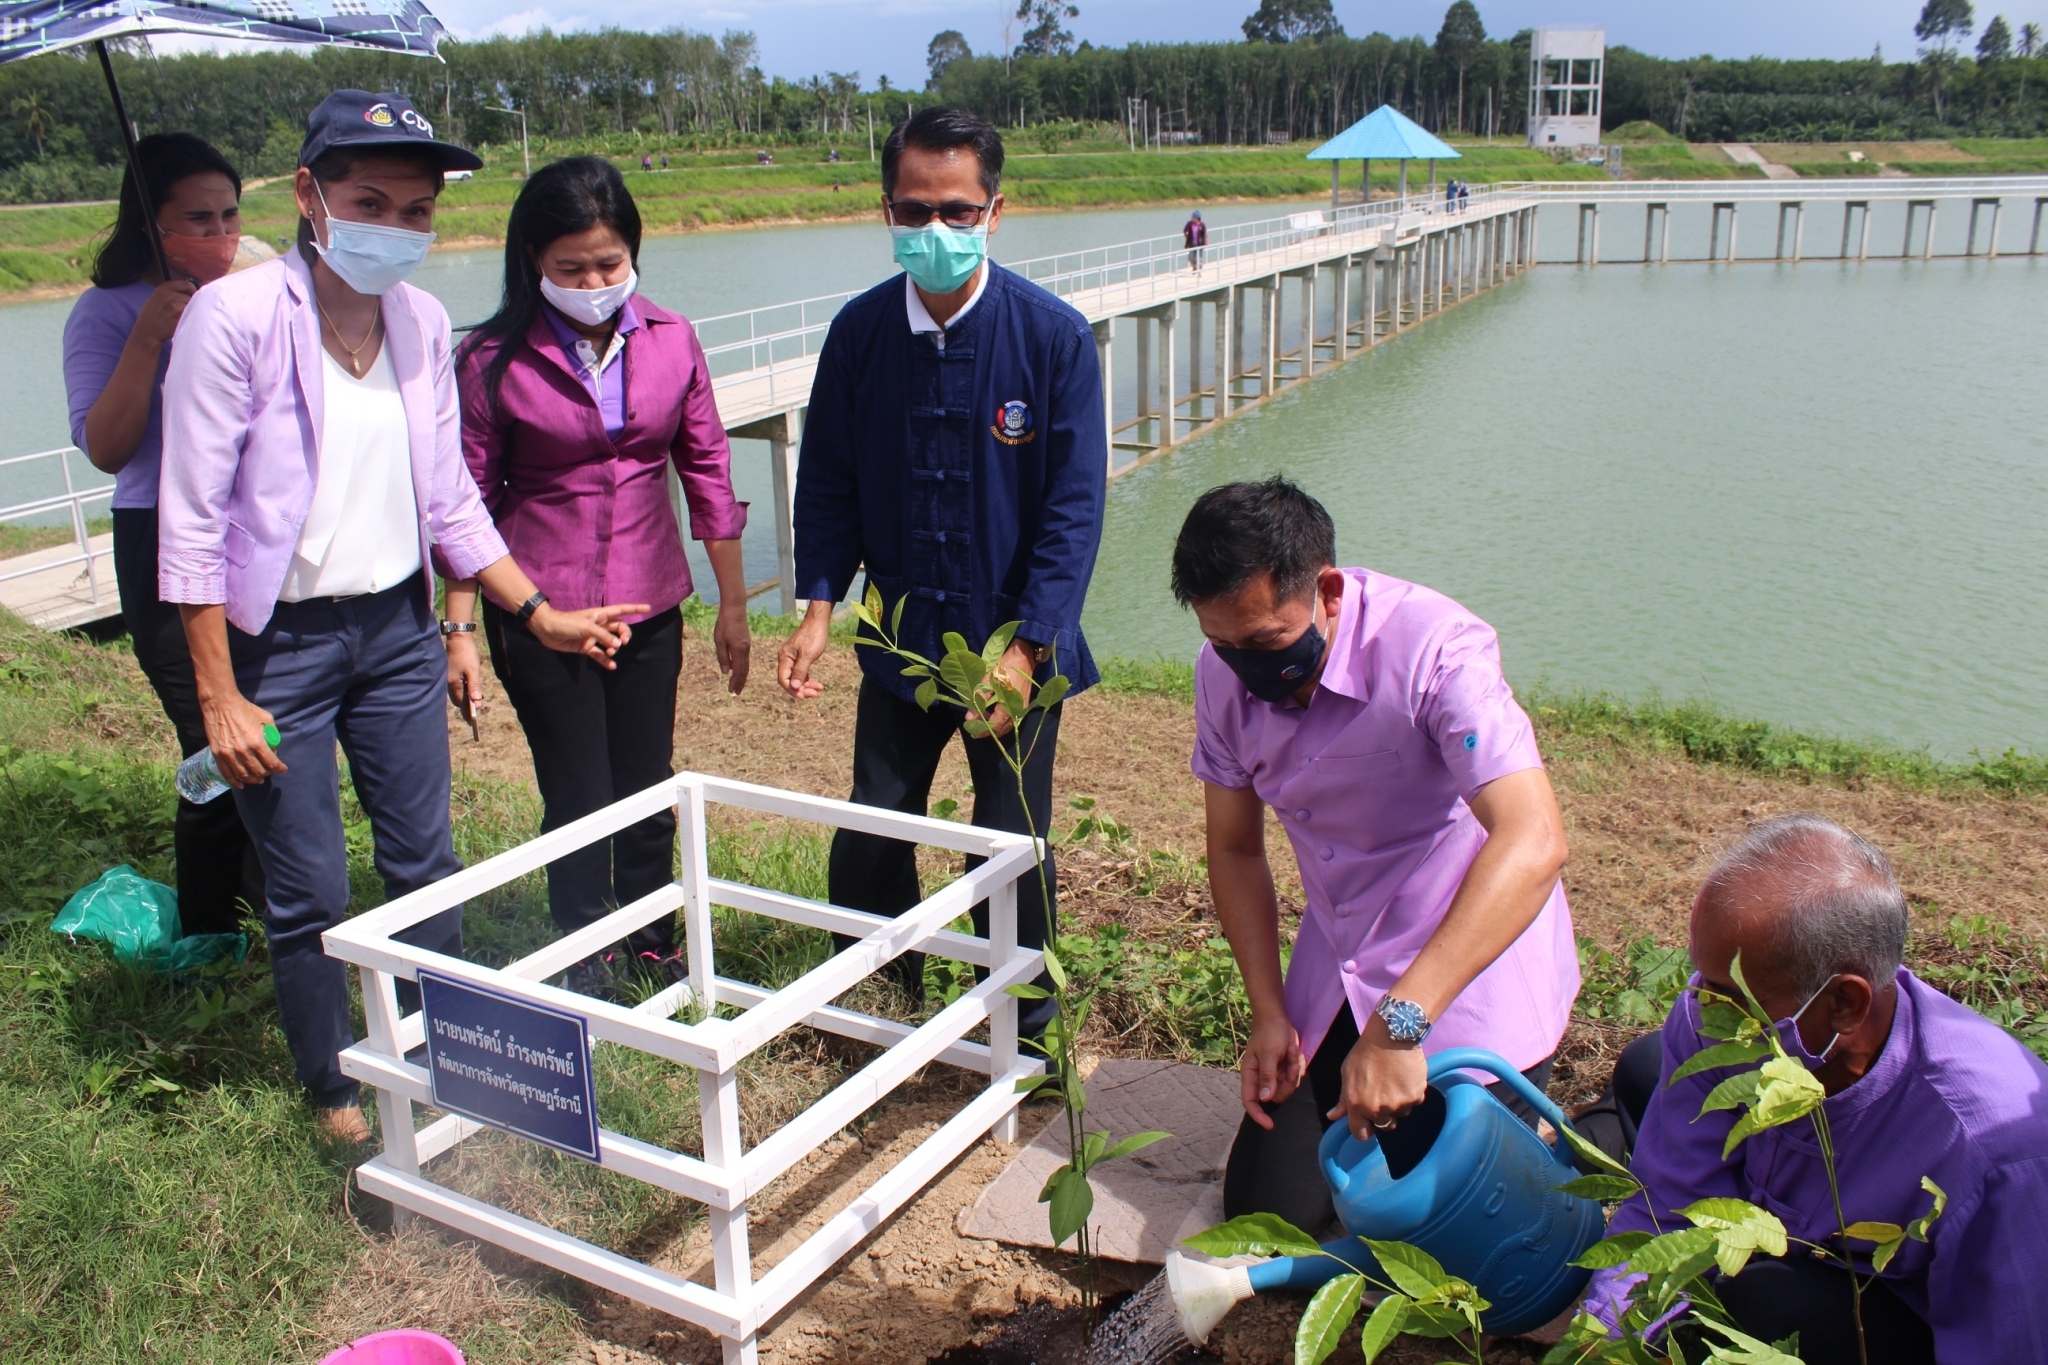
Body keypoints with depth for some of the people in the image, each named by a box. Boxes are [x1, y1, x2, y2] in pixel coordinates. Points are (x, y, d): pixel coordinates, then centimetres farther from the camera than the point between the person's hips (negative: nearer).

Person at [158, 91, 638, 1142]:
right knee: (309, 890, 6)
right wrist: (220, 698, -14)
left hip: (396, 628, 5)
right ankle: (334, 1085, 29)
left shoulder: (422, 323, 0)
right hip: (276, 642, -4)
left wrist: (539, 612, 3)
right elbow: (191, 523, -14)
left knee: (425, 861, 13)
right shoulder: (235, 317, -16)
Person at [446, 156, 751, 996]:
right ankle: (583, 970, 24)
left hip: (649, 607, 3)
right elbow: (469, 502, -4)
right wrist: (460, 628, -5)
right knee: (579, 802, 4)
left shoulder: (671, 342, -1)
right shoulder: (496, 361, -9)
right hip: (540, 612, -2)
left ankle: (652, 950, 33)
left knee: (648, 794, 13)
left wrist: (733, 605, 6)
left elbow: (707, 472, 5)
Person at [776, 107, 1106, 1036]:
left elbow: (1074, 508, -12)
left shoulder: (1053, 336, -12)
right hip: (899, 637, 3)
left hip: (1017, 645, -2)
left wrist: (1024, 647, -19)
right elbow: (827, 482, 4)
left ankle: (1022, 1038, 30)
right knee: (867, 845, 9)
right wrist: (817, 604, -9)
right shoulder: (859, 332, -4)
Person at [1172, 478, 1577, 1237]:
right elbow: (1235, 849, 3)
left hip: (1474, 958, -5)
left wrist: (1399, 1023, -45)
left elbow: (1533, 842, -40)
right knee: (1266, 1214, 7)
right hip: (1336, 976, 6)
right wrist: (1269, 1014, -5)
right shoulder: (1225, 672, -9)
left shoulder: (1434, 649, -28)